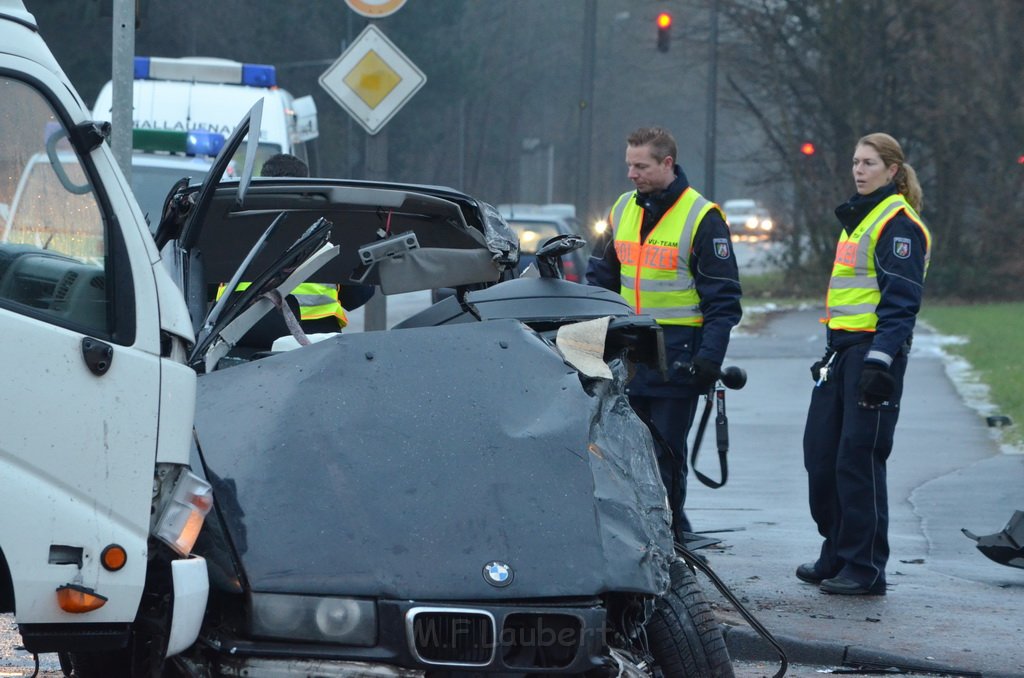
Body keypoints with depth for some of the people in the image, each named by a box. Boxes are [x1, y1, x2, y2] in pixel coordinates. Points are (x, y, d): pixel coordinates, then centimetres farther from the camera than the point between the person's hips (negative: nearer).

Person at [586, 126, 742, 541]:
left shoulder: (702, 218, -7)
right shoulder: (623, 209, 12)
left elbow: (723, 297, -8)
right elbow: (600, 276, 23)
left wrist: (710, 355, -18)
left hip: (677, 353, -6)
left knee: (665, 452, -5)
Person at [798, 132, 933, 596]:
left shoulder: (898, 224, -10)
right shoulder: (857, 218, 20)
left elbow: (901, 300, -17)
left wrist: (880, 359, -24)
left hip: (874, 350, -9)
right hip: (841, 349, 9)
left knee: (859, 460, -8)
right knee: (821, 455, 10)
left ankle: (866, 569, -2)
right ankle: (837, 555, 21)